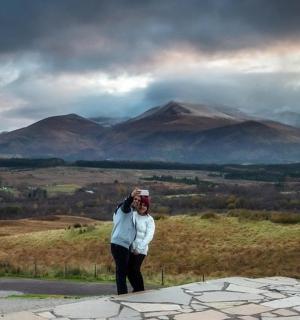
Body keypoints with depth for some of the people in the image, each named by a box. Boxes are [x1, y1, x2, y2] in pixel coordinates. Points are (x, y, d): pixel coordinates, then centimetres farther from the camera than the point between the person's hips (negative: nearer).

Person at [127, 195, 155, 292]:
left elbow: (149, 236, -10)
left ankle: (141, 291, 0)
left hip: (140, 250, -4)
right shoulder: (132, 215, 8)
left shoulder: (149, 220, -2)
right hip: (129, 247, 4)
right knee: (128, 270, 5)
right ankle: (136, 289, 26)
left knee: (135, 269, -15)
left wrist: (139, 248, -17)